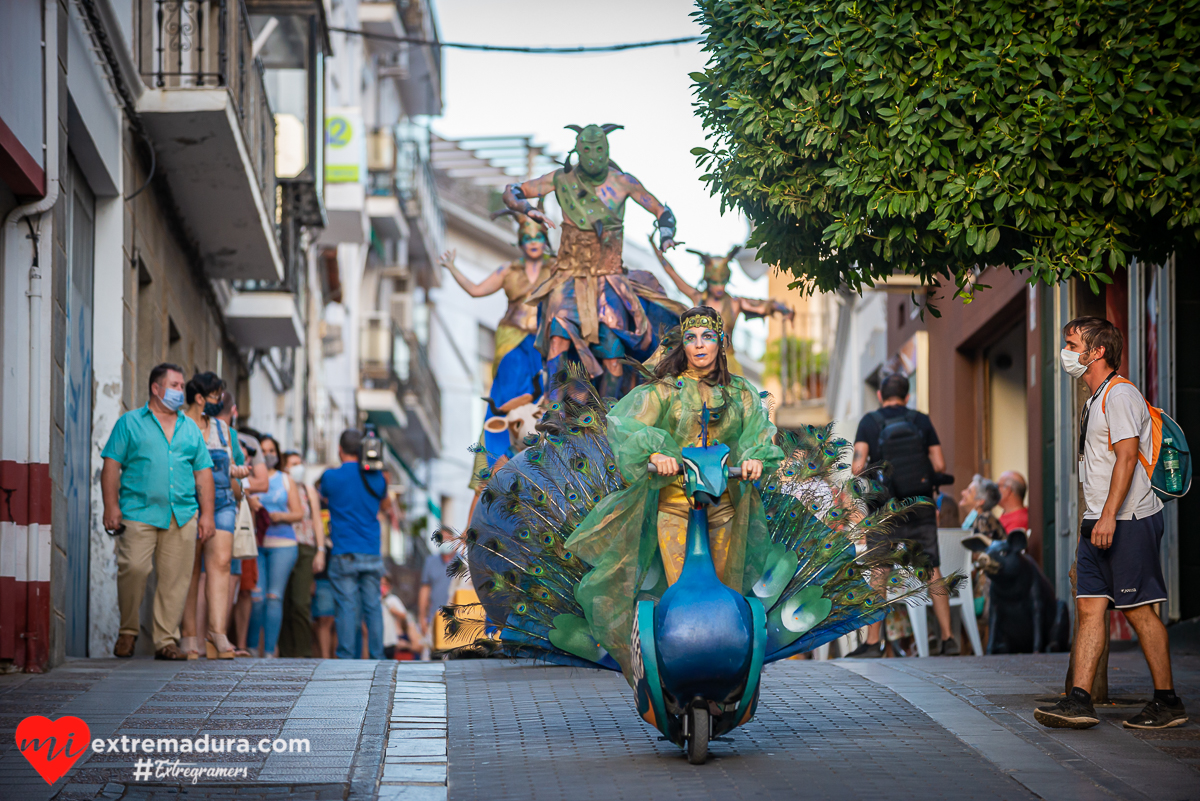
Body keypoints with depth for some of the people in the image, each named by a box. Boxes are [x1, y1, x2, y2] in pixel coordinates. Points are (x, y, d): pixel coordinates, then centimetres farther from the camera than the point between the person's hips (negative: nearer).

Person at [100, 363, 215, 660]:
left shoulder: (191, 429, 20)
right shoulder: (130, 423, 9)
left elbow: (203, 472, 18)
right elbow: (111, 465, 3)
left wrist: (207, 514, 9)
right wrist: (111, 507, -8)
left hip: (183, 515, 3)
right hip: (139, 511, -3)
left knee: (175, 579, -2)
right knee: (133, 568, -15)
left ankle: (166, 641, 2)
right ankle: (127, 631, 4)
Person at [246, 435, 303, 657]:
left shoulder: (286, 480, 16)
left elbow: (299, 513, 12)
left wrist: (280, 516, -6)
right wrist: (249, 504, -15)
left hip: (282, 544, 1)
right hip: (255, 543, -1)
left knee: (274, 596, -8)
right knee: (256, 597, -10)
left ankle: (270, 651, -8)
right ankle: (251, 647, 4)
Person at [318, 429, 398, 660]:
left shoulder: (331, 476, -4)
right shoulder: (377, 477, 6)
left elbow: (323, 497, 19)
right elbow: (387, 506, 25)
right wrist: (393, 514, 46)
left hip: (344, 554, -3)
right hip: (372, 553, 3)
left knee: (347, 606, -3)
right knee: (373, 606, 6)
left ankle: (346, 657, -6)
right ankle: (377, 656, 5)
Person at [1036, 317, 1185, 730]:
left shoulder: (1120, 394, -11)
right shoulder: (1096, 400, 20)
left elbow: (1127, 457, -20)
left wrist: (1108, 517, -26)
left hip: (1128, 521, -9)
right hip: (1100, 523, 9)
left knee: (1140, 611, -5)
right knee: (1089, 607, 1)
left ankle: (1168, 702, 3)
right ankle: (1080, 700, -4)